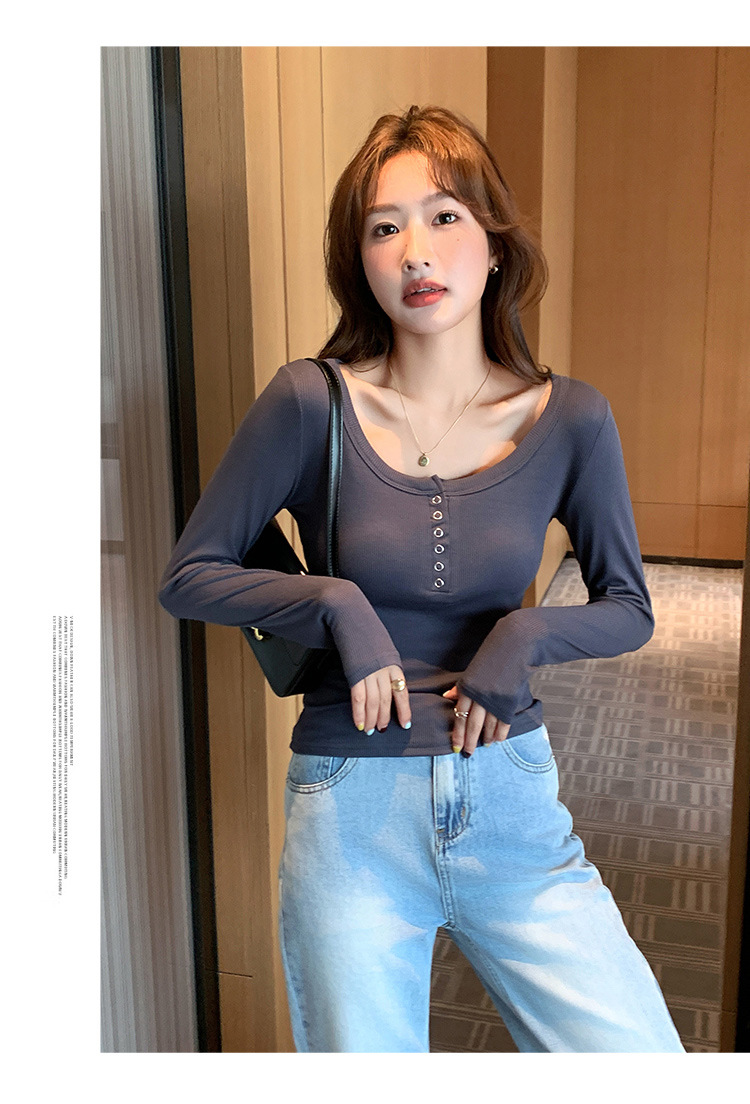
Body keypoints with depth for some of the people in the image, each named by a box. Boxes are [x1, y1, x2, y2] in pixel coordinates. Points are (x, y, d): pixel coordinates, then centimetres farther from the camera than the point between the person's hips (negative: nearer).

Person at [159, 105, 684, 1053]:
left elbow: (628, 609, 6)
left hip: (512, 800, 2)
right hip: (352, 814, -1)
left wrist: (527, 634, -13)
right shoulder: (311, 404, -10)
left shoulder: (569, 421, -5)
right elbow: (187, 574, -2)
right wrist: (335, 603, -17)